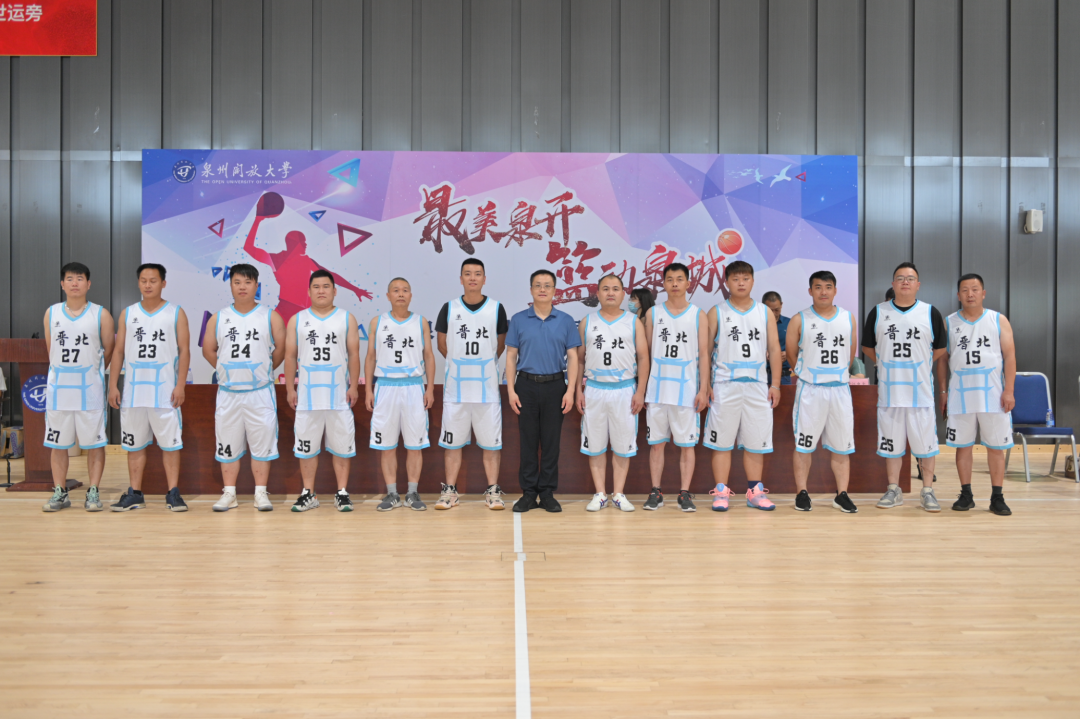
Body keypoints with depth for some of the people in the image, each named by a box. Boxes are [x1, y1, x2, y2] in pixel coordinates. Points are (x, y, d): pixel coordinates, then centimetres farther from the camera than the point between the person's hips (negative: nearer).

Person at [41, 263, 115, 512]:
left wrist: (90, 369, 10)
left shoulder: (100, 314, -1)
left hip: (89, 388, -3)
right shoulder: (51, 313, 7)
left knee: (94, 441, 0)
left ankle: (93, 492, 8)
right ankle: (60, 493, 16)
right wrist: (63, 370, 11)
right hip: (58, 386, 3)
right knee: (58, 442, 7)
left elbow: (109, 351, 4)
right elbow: (50, 349, 13)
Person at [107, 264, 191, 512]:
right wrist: (113, 385, 4)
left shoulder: (176, 313, 3)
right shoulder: (128, 314, 11)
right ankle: (135, 494, 16)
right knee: (134, 444, 8)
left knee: (170, 442, -2)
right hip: (133, 389, 3)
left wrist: (180, 385, -9)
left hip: (164, 389, -3)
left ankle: (173, 493, 5)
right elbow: (118, 351, 11)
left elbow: (184, 350, -1)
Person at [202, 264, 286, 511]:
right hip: (228, 393, 2)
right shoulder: (218, 318, 6)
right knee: (228, 444, 7)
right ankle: (229, 493, 17)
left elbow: (281, 349, 3)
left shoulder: (271, 317, 0)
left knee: (262, 443, 1)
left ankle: (261, 493, 10)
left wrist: (264, 370, 7)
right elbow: (208, 349, 12)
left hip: (260, 392, -2)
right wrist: (228, 370, 9)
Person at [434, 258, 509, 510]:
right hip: (455, 387, 1)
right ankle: (450, 491, 17)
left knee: (491, 442, 3)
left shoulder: (496, 308, 1)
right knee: (452, 442, 7)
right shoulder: (449, 308, 2)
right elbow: (442, 343, 12)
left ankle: (493, 492, 13)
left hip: (487, 387, -1)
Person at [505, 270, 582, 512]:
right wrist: (511, 390, -5)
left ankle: (547, 493, 12)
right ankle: (529, 493, 12)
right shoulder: (518, 320, 3)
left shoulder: (566, 321, 3)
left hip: (555, 386, 0)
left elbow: (572, 357, 2)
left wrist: (570, 391, -7)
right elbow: (511, 356, 3)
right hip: (526, 385, 0)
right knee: (528, 441, 4)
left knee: (551, 441, 4)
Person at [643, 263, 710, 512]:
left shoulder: (698, 315, 3)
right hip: (657, 389, 1)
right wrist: (642, 387, 5)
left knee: (687, 444, 2)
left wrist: (703, 390, -5)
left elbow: (703, 354, 2)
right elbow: (647, 352, 9)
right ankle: (656, 492, 13)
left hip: (687, 390, -1)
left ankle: (685, 494, 10)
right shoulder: (653, 313, 7)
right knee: (656, 443, 5)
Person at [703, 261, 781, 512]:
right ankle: (721, 492, 7)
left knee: (755, 442, 8)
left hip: (757, 386, 2)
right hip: (725, 385, -2)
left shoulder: (765, 313, 9)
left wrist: (775, 384, 1)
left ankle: (755, 492, 18)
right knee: (722, 442, 1)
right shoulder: (717, 312, 2)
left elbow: (774, 349, 8)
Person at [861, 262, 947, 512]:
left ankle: (927, 491, 13)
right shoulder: (878, 312, 4)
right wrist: (887, 365, 9)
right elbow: (868, 346, 12)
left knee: (925, 441, 1)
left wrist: (918, 365, 6)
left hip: (921, 390, -1)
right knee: (891, 441, 8)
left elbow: (940, 349, 8)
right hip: (889, 390, 1)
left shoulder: (931, 313, 2)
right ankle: (894, 490, 19)